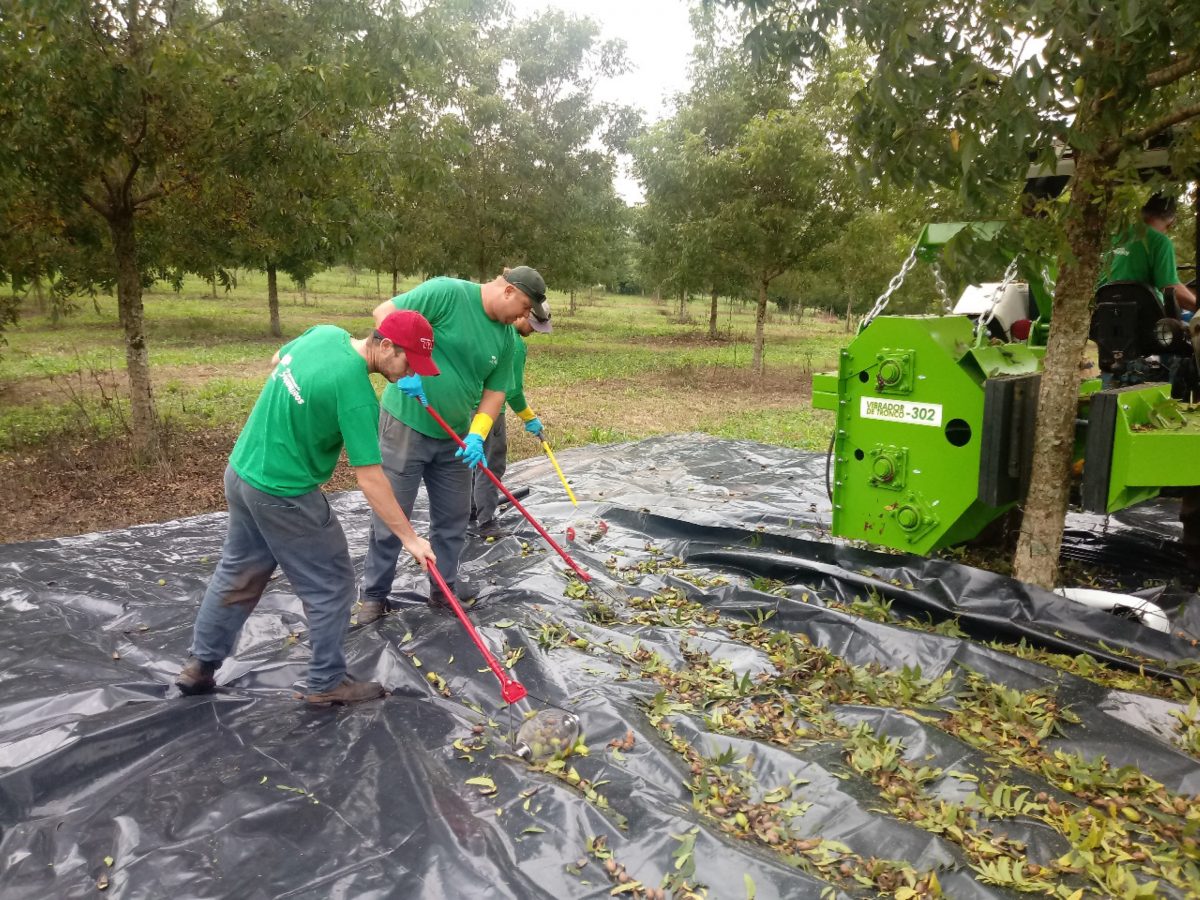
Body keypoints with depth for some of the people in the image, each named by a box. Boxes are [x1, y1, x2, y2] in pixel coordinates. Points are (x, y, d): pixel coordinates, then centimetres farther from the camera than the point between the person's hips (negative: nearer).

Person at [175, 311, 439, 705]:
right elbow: (370, 479, -24)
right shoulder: (356, 393, -27)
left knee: (238, 573, 24)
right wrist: (409, 537, -17)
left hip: (242, 472, 9)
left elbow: (276, 360, 18)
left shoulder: (326, 332, -3)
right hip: (282, 495, -9)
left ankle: (200, 665, 37)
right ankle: (327, 683, 21)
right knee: (331, 585, 8)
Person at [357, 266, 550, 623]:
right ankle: (374, 595, 22)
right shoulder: (447, 292, -15)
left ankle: (443, 592, 30)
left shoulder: (506, 337, 4)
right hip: (406, 425, -6)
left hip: (455, 437, 6)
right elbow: (385, 312, -15)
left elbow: (495, 391, 7)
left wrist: (476, 434, -9)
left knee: (453, 519, 13)